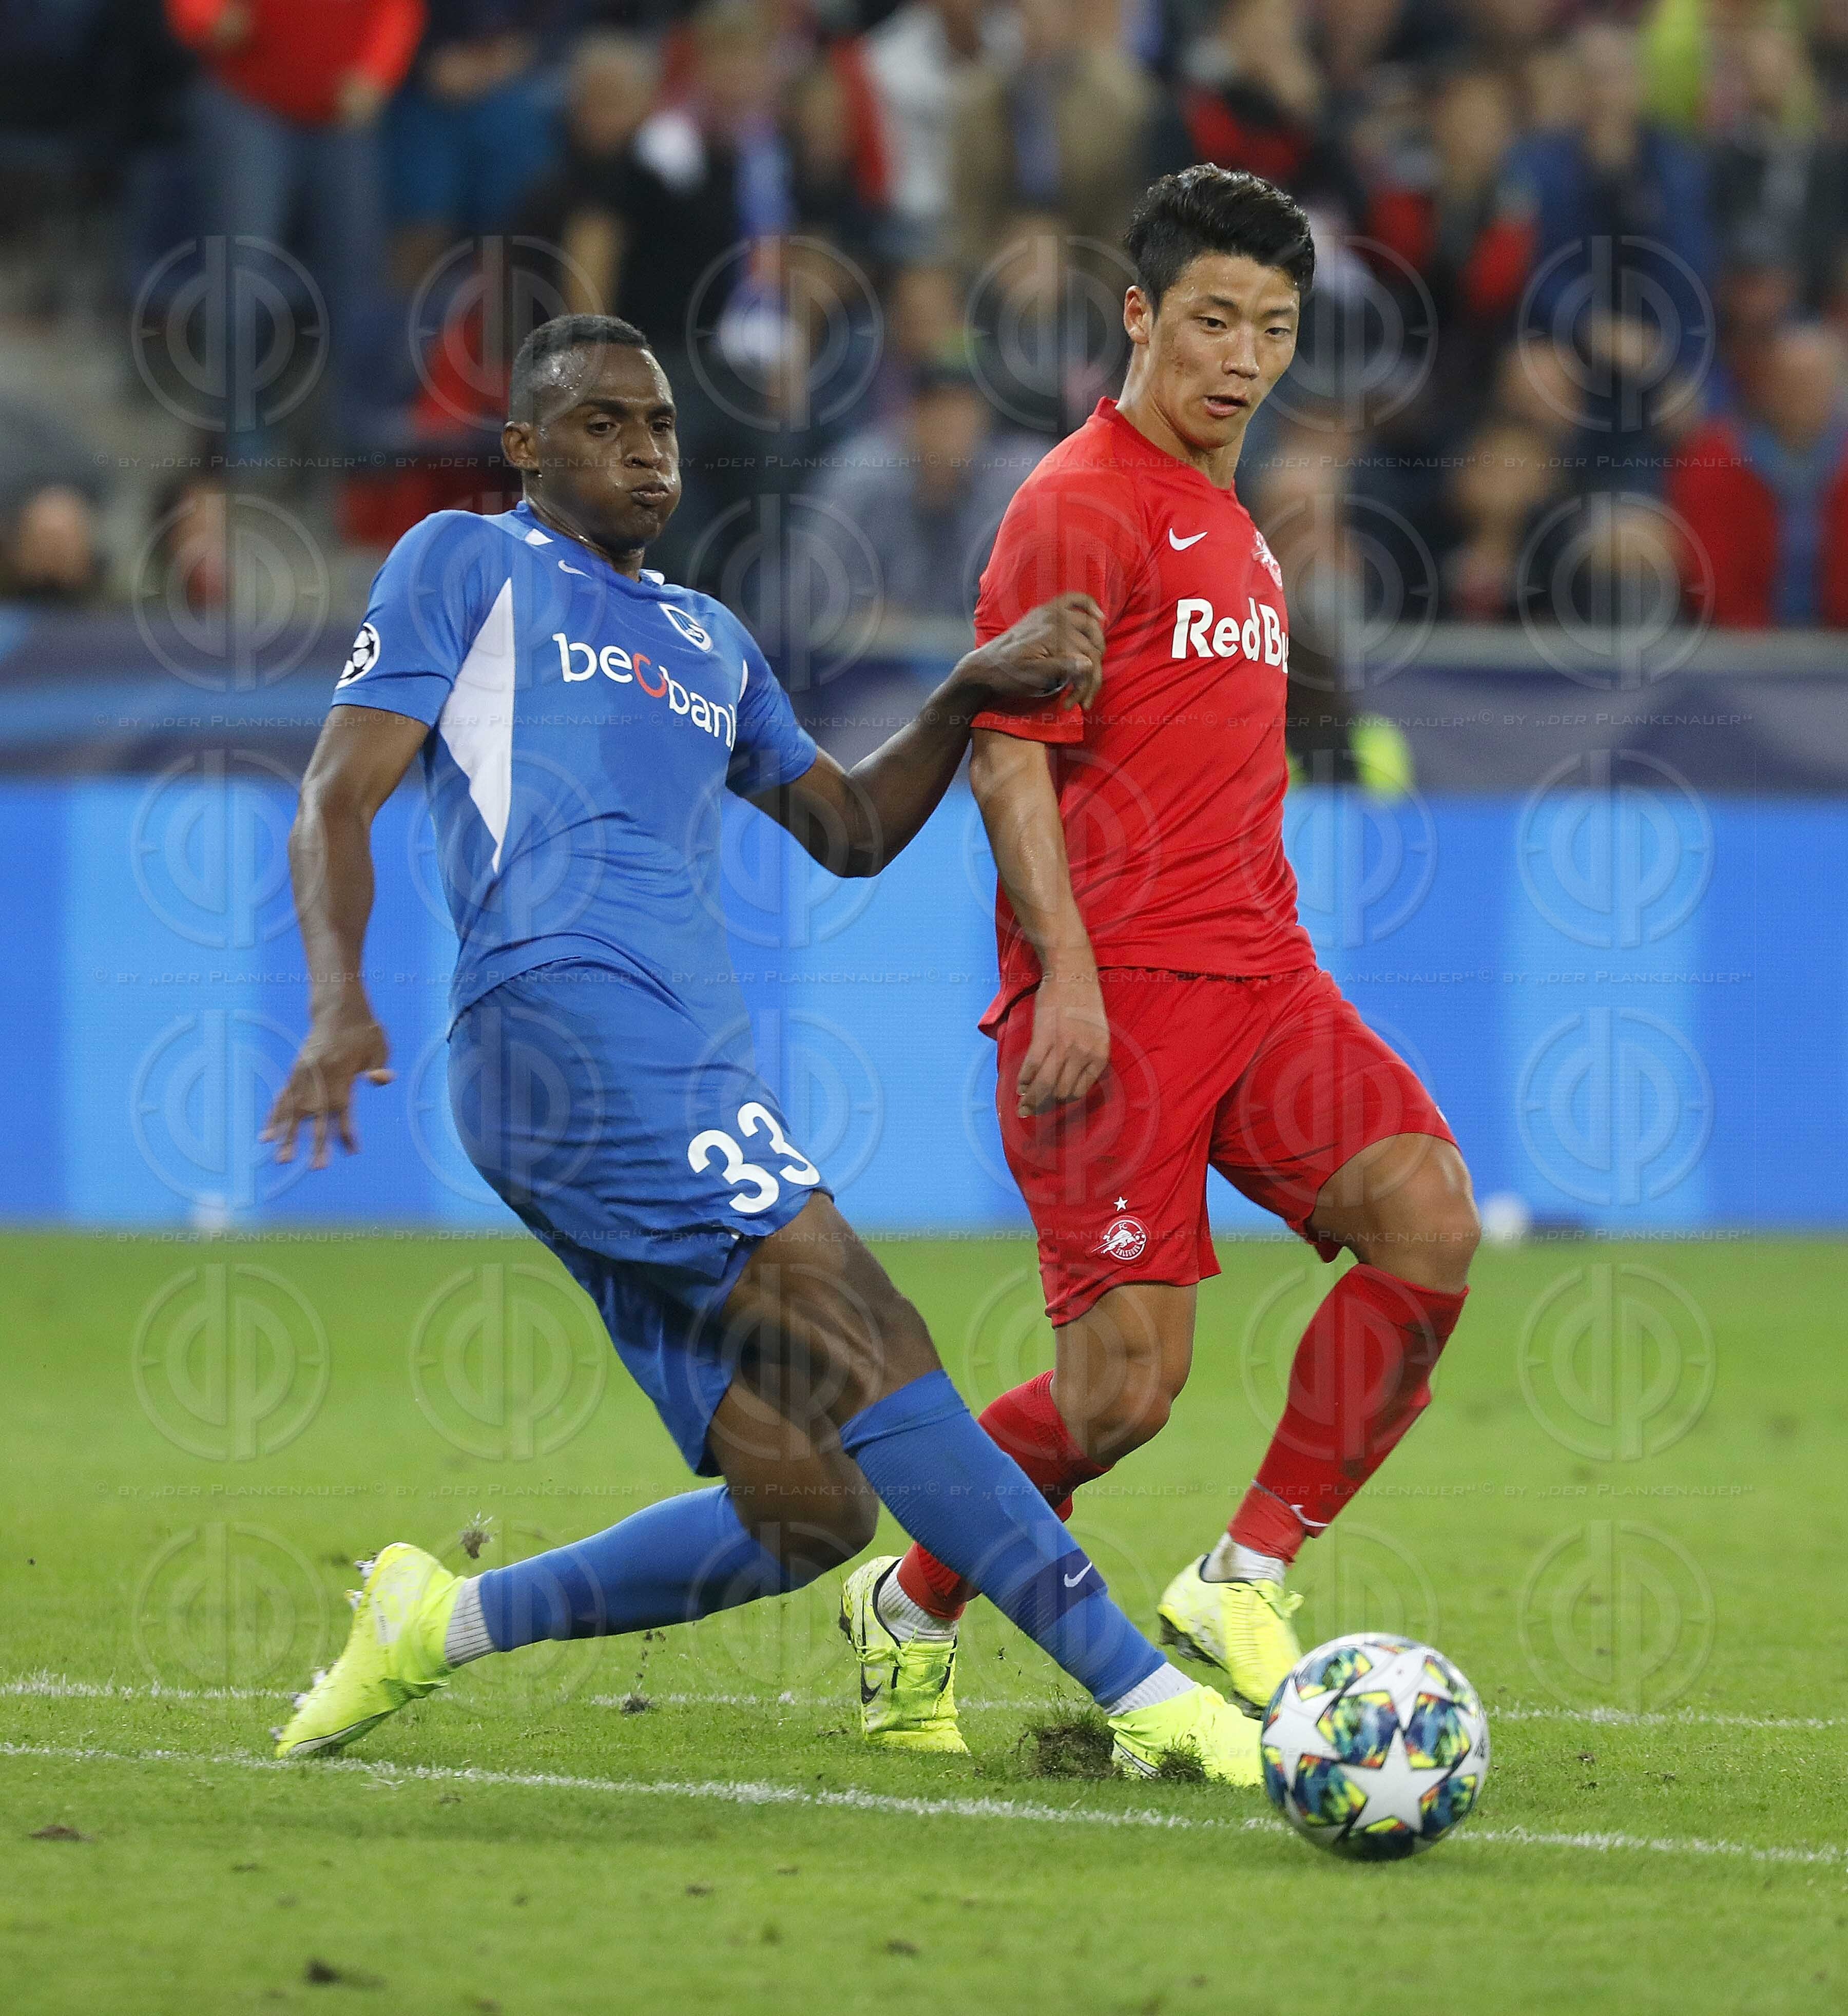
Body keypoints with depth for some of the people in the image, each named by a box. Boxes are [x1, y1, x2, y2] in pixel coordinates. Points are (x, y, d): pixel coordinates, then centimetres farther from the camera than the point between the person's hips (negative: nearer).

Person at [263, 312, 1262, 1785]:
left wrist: (976, 691, 14)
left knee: (810, 1512, -4)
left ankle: (439, 1625, 10)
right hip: (565, 1016, -8)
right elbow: (340, 796, 3)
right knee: (864, 1336, -20)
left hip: (690, 1075, 8)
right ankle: (1144, 1692, -25)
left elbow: (852, 829, 32)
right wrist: (341, 1000, -14)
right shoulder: (468, 564, 12)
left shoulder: (708, 641, 32)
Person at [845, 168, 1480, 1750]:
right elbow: (1008, 760, -12)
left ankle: (1244, 1585, -5)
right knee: (1128, 1387, -11)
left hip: (1255, 974, 8)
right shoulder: (1081, 507, -6)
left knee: (1429, 1218, -16)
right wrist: (1065, 975, -19)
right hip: (1113, 994, -8)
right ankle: (912, 1607, 15)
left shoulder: (1231, 526, 21)